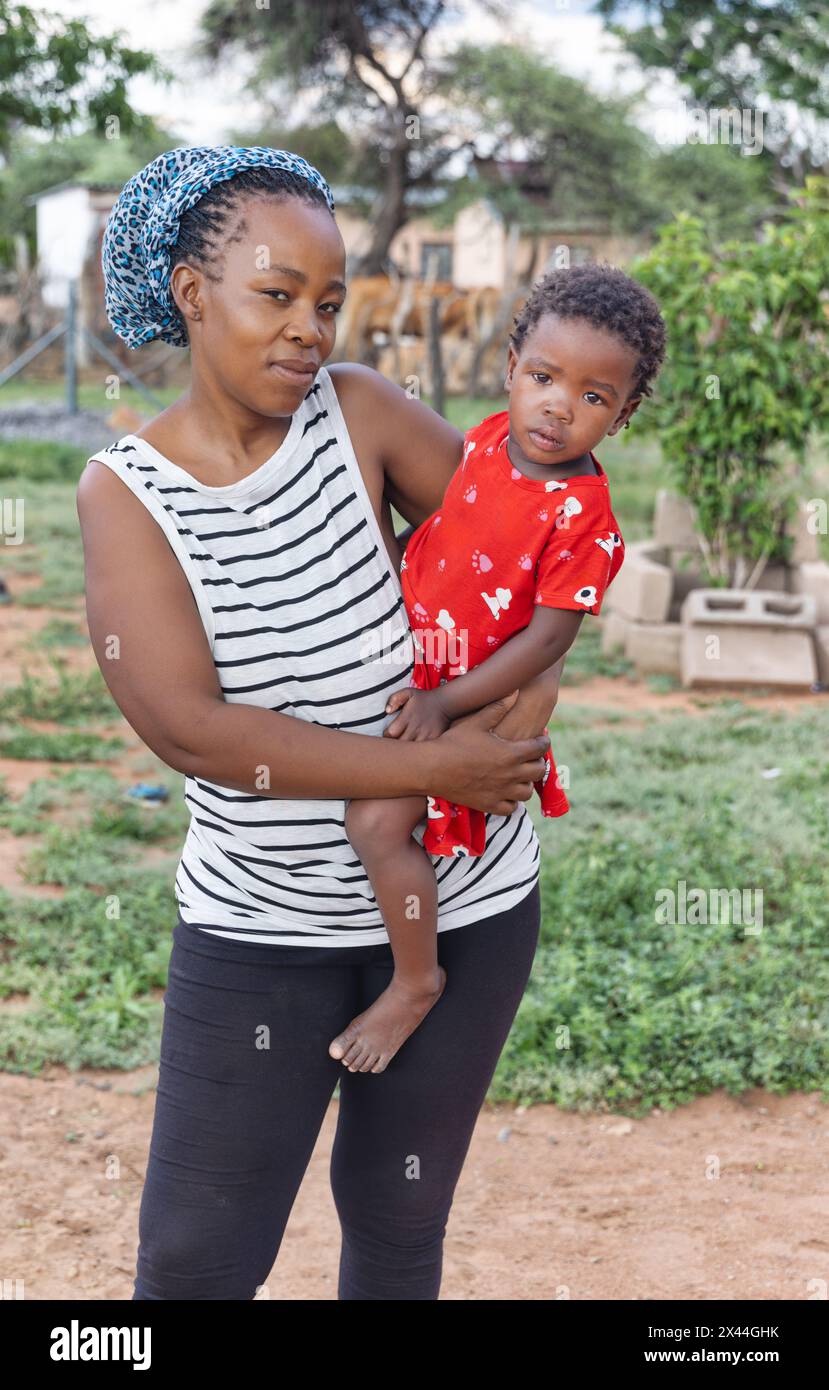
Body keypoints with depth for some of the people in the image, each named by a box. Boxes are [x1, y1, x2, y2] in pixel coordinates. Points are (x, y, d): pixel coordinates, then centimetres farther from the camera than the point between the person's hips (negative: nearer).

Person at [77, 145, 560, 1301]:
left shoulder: (357, 411, -7)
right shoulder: (126, 490, -11)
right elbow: (185, 728, -20)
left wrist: (539, 678, -14)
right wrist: (437, 768, -22)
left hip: (463, 901, 2)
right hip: (260, 920, -1)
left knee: (397, 1219, 16)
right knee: (195, 1256, 3)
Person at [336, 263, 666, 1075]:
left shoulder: (582, 514, -22)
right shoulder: (490, 436, -2)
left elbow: (547, 638, -22)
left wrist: (446, 701, -26)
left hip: (470, 697, -8)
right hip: (407, 670, 8)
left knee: (376, 821, -22)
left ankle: (416, 981, -1)